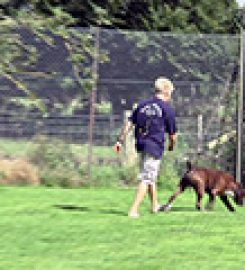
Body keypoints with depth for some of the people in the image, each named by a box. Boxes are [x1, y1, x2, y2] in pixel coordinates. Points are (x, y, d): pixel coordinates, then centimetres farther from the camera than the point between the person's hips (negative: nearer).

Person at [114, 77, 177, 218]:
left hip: (141, 144, 7)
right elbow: (172, 133, -1)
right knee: (146, 179, -5)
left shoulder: (143, 104, 10)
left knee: (151, 176, 22)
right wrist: (172, 146, 18)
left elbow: (129, 123, 5)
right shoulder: (167, 108, -6)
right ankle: (134, 210, -12)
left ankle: (155, 206, 36)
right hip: (155, 146, -6)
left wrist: (120, 140, 6)